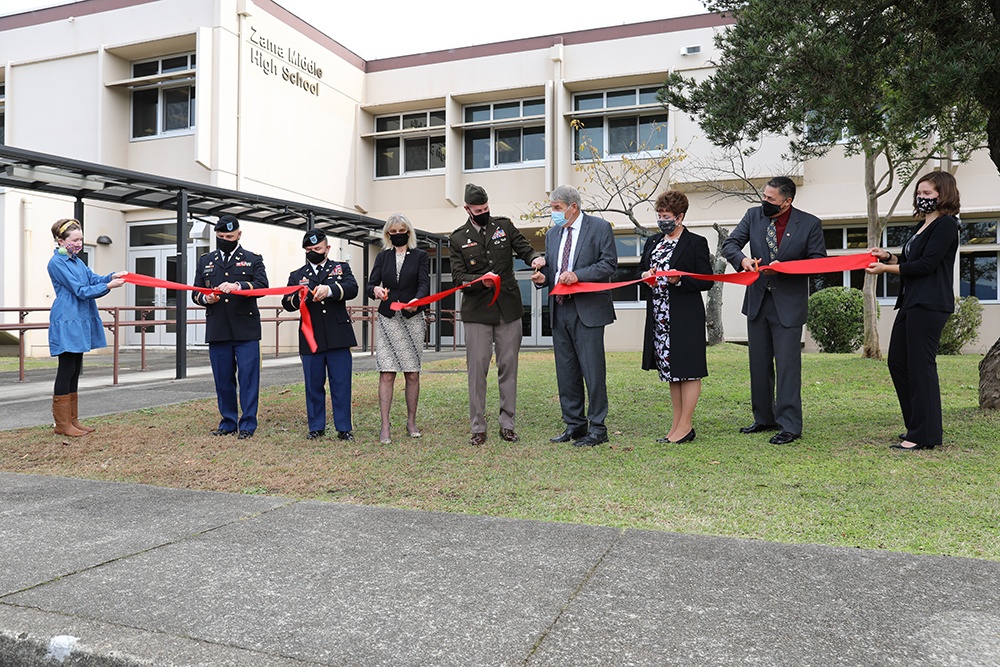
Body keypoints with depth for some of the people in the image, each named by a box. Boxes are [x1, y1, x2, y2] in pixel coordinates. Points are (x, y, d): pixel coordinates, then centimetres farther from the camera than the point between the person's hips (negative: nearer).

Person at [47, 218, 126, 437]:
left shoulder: (77, 261, 16)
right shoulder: (57, 263, -10)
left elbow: (94, 279, 8)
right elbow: (81, 291, -16)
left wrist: (111, 277, -11)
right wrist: (109, 286, -21)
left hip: (80, 323, 9)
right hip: (67, 323, -9)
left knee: (75, 371, 10)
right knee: (66, 370, -5)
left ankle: (72, 420, 17)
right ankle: (62, 424, 2)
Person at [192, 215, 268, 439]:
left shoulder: (253, 260, 9)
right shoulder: (205, 261, 18)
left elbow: (262, 285, -7)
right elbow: (195, 293, 16)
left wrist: (238, 285, -23)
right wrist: (205, 298, -7)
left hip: (246, 330, -3)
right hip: (217, 330, 3)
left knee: (248, 377, -4)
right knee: (223, 379, 7)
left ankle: (247, 424, 4)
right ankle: (228, 422, 19)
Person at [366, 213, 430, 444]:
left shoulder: (420, 256, 7)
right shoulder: (382, 257, 13)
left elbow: (424, 284, -7)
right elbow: (370, 284, 4)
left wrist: (416, 300, -29)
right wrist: (375, 290, -22)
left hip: (412, 319, -1)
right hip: (387, 319, 1)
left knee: (412, 373, 3)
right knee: (386, 373, -6)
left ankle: (411, 422, 17)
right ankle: (385, 427, -4)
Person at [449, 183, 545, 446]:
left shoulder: (504, 225, 10)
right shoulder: (458, 239, 5)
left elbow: (525, 248, 9)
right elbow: (458, 276, 1)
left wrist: (535, 258, -14)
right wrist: (481, 280, -18)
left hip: (508, 308, 2)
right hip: (477, 311, -2)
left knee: (508, 365, 4)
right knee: (477, 367, -2)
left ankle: (507, 424, 13)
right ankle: (478, 427, 7)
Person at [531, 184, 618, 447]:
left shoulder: (599, 227, -1)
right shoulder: (552, 234, 17)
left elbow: (609, 263, -8)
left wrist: (578, 275, -19)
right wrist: (543, 277, -1)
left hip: (588, 309, -6)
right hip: (559, 310, 7)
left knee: (592, 370, -4)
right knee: (566, 371, 10)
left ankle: (597, 428, 5)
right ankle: (574, 424, 20)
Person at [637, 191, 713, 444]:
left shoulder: (696, 243, -4)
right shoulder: (652, 242, 14)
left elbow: (707, 280, -7)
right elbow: (641, 270, 22)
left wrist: (680, 279, -21)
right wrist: (645, 276, -1)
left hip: (685, 317, -7)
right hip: (659, 316, 7)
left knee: (687, 369, -2)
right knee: (670, 368, 12)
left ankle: (685, 426, 4)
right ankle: (678, 423, 21)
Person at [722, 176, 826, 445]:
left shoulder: (810, 224, -5)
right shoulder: (754, 215, 4)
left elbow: (819, 261, -5)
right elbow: (729, 244, 2)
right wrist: (742, 259, -21)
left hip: (789, 304, -4)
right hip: (757, 301, 5)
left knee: (787, 365, -4)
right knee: (759, 364, 12)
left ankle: (789, 425, 4)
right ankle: (764, 418, 25)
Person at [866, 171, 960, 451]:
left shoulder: (946, 225, -8)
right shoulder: (923, 225, 21)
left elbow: (926, 265, -15)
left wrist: (887, 269, -13)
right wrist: (889, 256, 7)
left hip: (930, 306, -10)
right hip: (911, 302, 10)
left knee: (920, 365, -8)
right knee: (897, 362, 10)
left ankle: (925, 434, 0)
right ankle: (917, 425, 20)